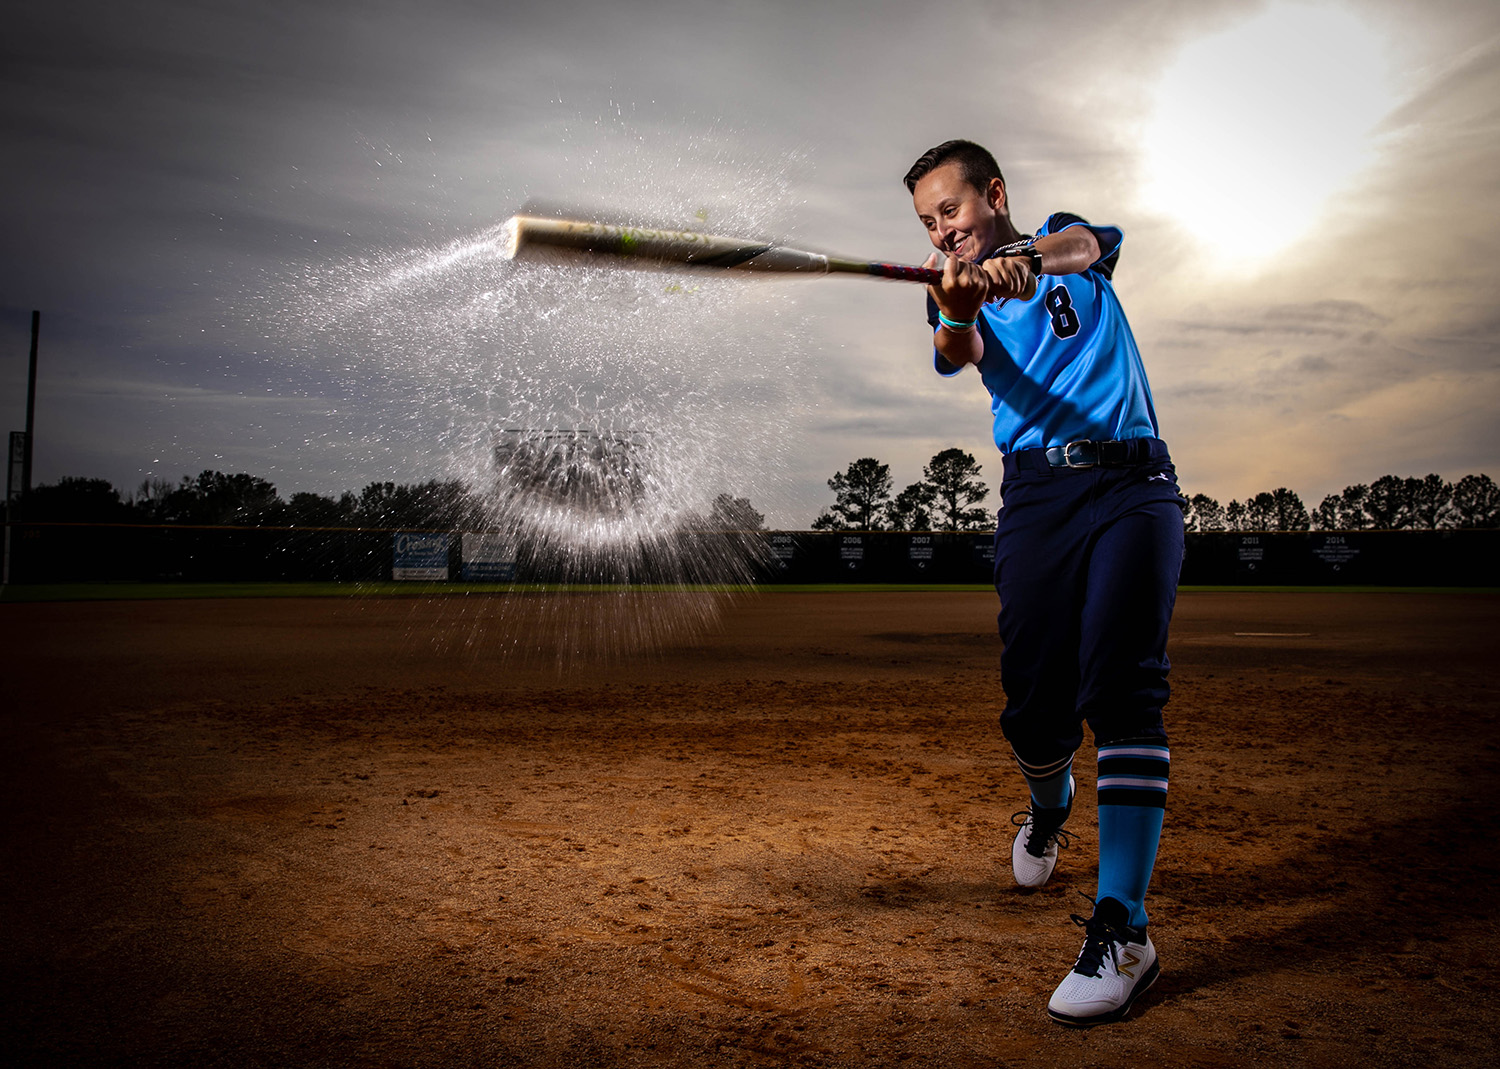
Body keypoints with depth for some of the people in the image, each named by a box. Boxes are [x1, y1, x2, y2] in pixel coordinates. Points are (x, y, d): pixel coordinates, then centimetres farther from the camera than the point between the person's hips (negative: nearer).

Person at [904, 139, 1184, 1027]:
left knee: (1120, 687, -17)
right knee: (1034, 708, -3)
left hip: (1133, 483, -2)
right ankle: (1050, 807, 32)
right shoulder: (956, 296, 15)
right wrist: (957, 316, -34)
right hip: (1037, 495, 2)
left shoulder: (1066, 237, 14)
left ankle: (1123, 928, -18)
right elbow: (958, 354, -9)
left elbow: (1084, 244, -12)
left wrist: (1026, 258, -35)